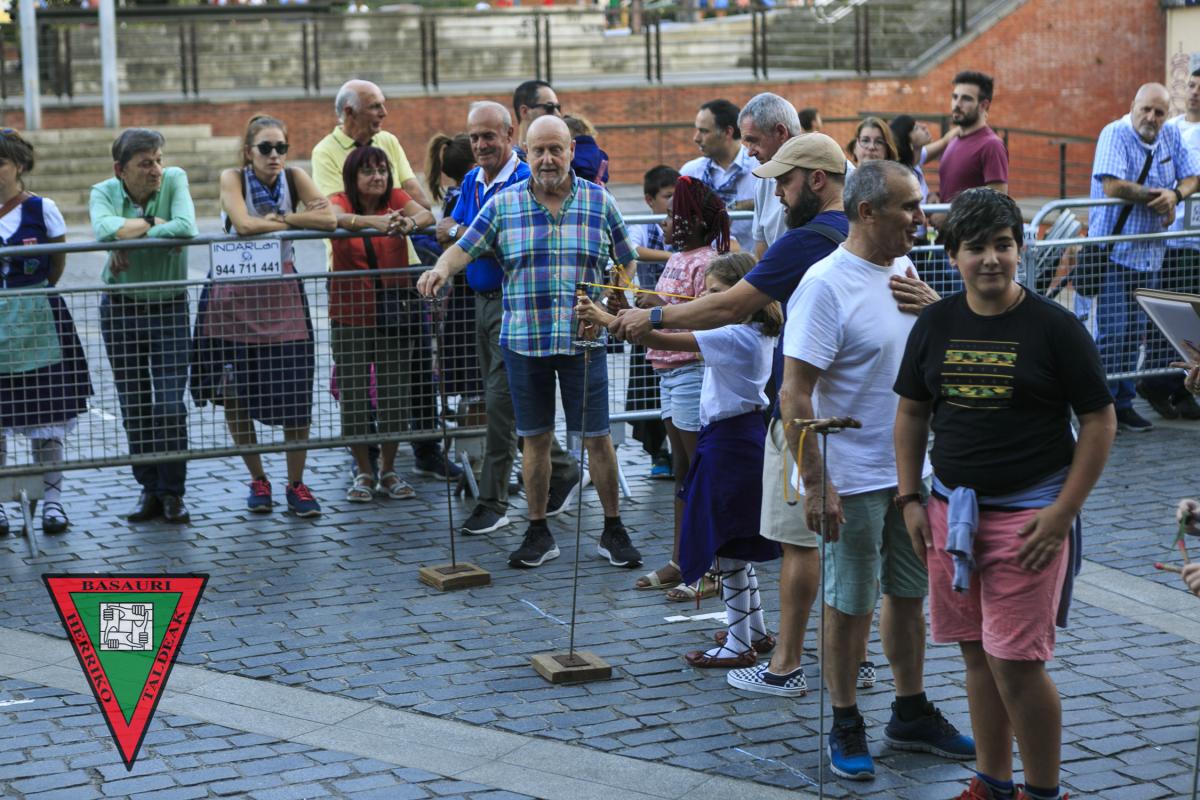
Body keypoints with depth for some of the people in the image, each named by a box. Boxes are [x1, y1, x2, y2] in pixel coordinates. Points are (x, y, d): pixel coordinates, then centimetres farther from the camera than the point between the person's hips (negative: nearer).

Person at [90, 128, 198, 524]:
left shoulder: (174, 179, -11)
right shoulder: (104, 192, -8)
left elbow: (186, 228, -29)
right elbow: (105, 230, -30)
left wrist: (128, 241, -23)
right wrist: (154, 224, -21)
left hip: (169, 306, -2)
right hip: (120, 308, 2)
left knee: (170, 404, -6)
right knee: (134, 406, 8)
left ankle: (172, 492, 7)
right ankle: (149, 490, 19)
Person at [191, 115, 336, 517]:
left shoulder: (294, 178, 0)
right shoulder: (232, 178, -6)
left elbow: (329, 219, -13)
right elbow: (244, 224, -24)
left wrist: (279, 218, -17)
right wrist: (300, 220, -15)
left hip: (281, 292, 1)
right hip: (234, 292, -1)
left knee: (295, 391, -4)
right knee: (233, 396, 3)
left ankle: (296, 485, 10)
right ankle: (258, 481, 21)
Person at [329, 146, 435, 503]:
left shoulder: (396, 198, 0)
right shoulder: (341, 201, -4)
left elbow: (426, 214, -18)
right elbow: (334, 217, -28)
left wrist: (410, 223, -42)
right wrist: (374, 222, -46)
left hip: (394, 311, 1)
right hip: (351, 313, -1)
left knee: (396, 392, 6)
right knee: (354, 395, 3)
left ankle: (389, 472, 21)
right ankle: (364, 473, 18)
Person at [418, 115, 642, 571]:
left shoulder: (599, 202, 3)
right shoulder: (503, 204, 3)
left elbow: (625, 262, 11)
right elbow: (464, 248, 0)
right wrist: (441, 268, -22)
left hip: (584, 341, -1)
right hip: (523, 341, 1)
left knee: (597, 436, 2)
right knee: (535, 438, 8)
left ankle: (613, 531, 14)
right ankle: (539, 533, 19)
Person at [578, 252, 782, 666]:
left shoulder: (732, 336, -21)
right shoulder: (755, 333, 8)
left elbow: (661, 341, -28)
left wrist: (606, 319, -27)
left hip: (729, 442, -10)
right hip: (743, 435, 10)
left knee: (727, 545, -2)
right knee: (735, 543, 19)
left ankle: (739, 644, 5)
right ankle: (755, 630, 29)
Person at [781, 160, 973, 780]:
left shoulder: (903, 270, 6)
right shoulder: (826, 284, -18)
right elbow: (794, 395, -20)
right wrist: (814, 485, -23)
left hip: (913, 471, 7)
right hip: (855, 481, -7)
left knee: (909, 594, 17)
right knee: (850, 606, 5)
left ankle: (912, 714, 31)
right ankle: (845, 726, 20)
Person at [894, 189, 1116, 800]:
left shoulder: (1054, 327, -7)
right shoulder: (935, 325, 5)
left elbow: (1100, 421, -6)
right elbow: (912, 412, 14)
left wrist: (1064, 511, -11)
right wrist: (910, 498, 6)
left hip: (1028, 514, -5)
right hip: (951, 509, 5)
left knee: (1016, 663, -6)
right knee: (977, 656, 13)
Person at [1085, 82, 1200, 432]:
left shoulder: (1172, 136, 8)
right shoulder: (1115, 134, -11)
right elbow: (1112, 186, -23)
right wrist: (1156, 197, -13)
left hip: (1150, 254, 6)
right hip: (1114, 252, -6)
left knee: (1136, 332, 9)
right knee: (1113, 331, -6)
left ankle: (1123, 403, 16)